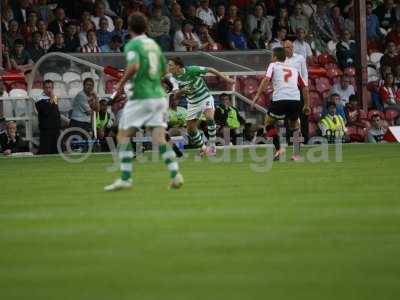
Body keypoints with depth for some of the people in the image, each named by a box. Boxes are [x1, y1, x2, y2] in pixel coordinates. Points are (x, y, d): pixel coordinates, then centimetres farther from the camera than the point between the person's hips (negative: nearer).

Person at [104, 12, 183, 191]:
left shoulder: (132, 45, -7)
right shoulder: (153, 44, 15)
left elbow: (134, 65, -25)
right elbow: (164, 70, 23)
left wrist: (122, 82, -11)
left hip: (140, 97, -6)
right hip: (158, 95, 6)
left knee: (123, 136, 3)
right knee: (159, 138, 2)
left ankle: (125, 178, -5)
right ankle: (175, 174, -14)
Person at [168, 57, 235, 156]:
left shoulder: (191, 70, -23)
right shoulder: (174, 78, -11)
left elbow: (210, 70, -14)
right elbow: (176, 95, -19)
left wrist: (226, 79, -12)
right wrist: (182, 90, -42)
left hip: (205, 98, -5)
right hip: (192, 103, 5)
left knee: (209, 118, -28)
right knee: (191, 129, 3)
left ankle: (212, 145, -17)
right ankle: (203, 148, 23)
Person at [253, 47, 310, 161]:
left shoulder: (273, 65, 16)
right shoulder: (294, 70, 26)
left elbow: (266, 79, -2)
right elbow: (304, 87, 22)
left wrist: (257, 95, -6)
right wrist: (307, 105, 28)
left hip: (280, 99, -3)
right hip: (296, 100, 3)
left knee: (269, 123, 18)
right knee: (294, 124, 27)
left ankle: (278, 148, -2)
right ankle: (297, 154, 15)